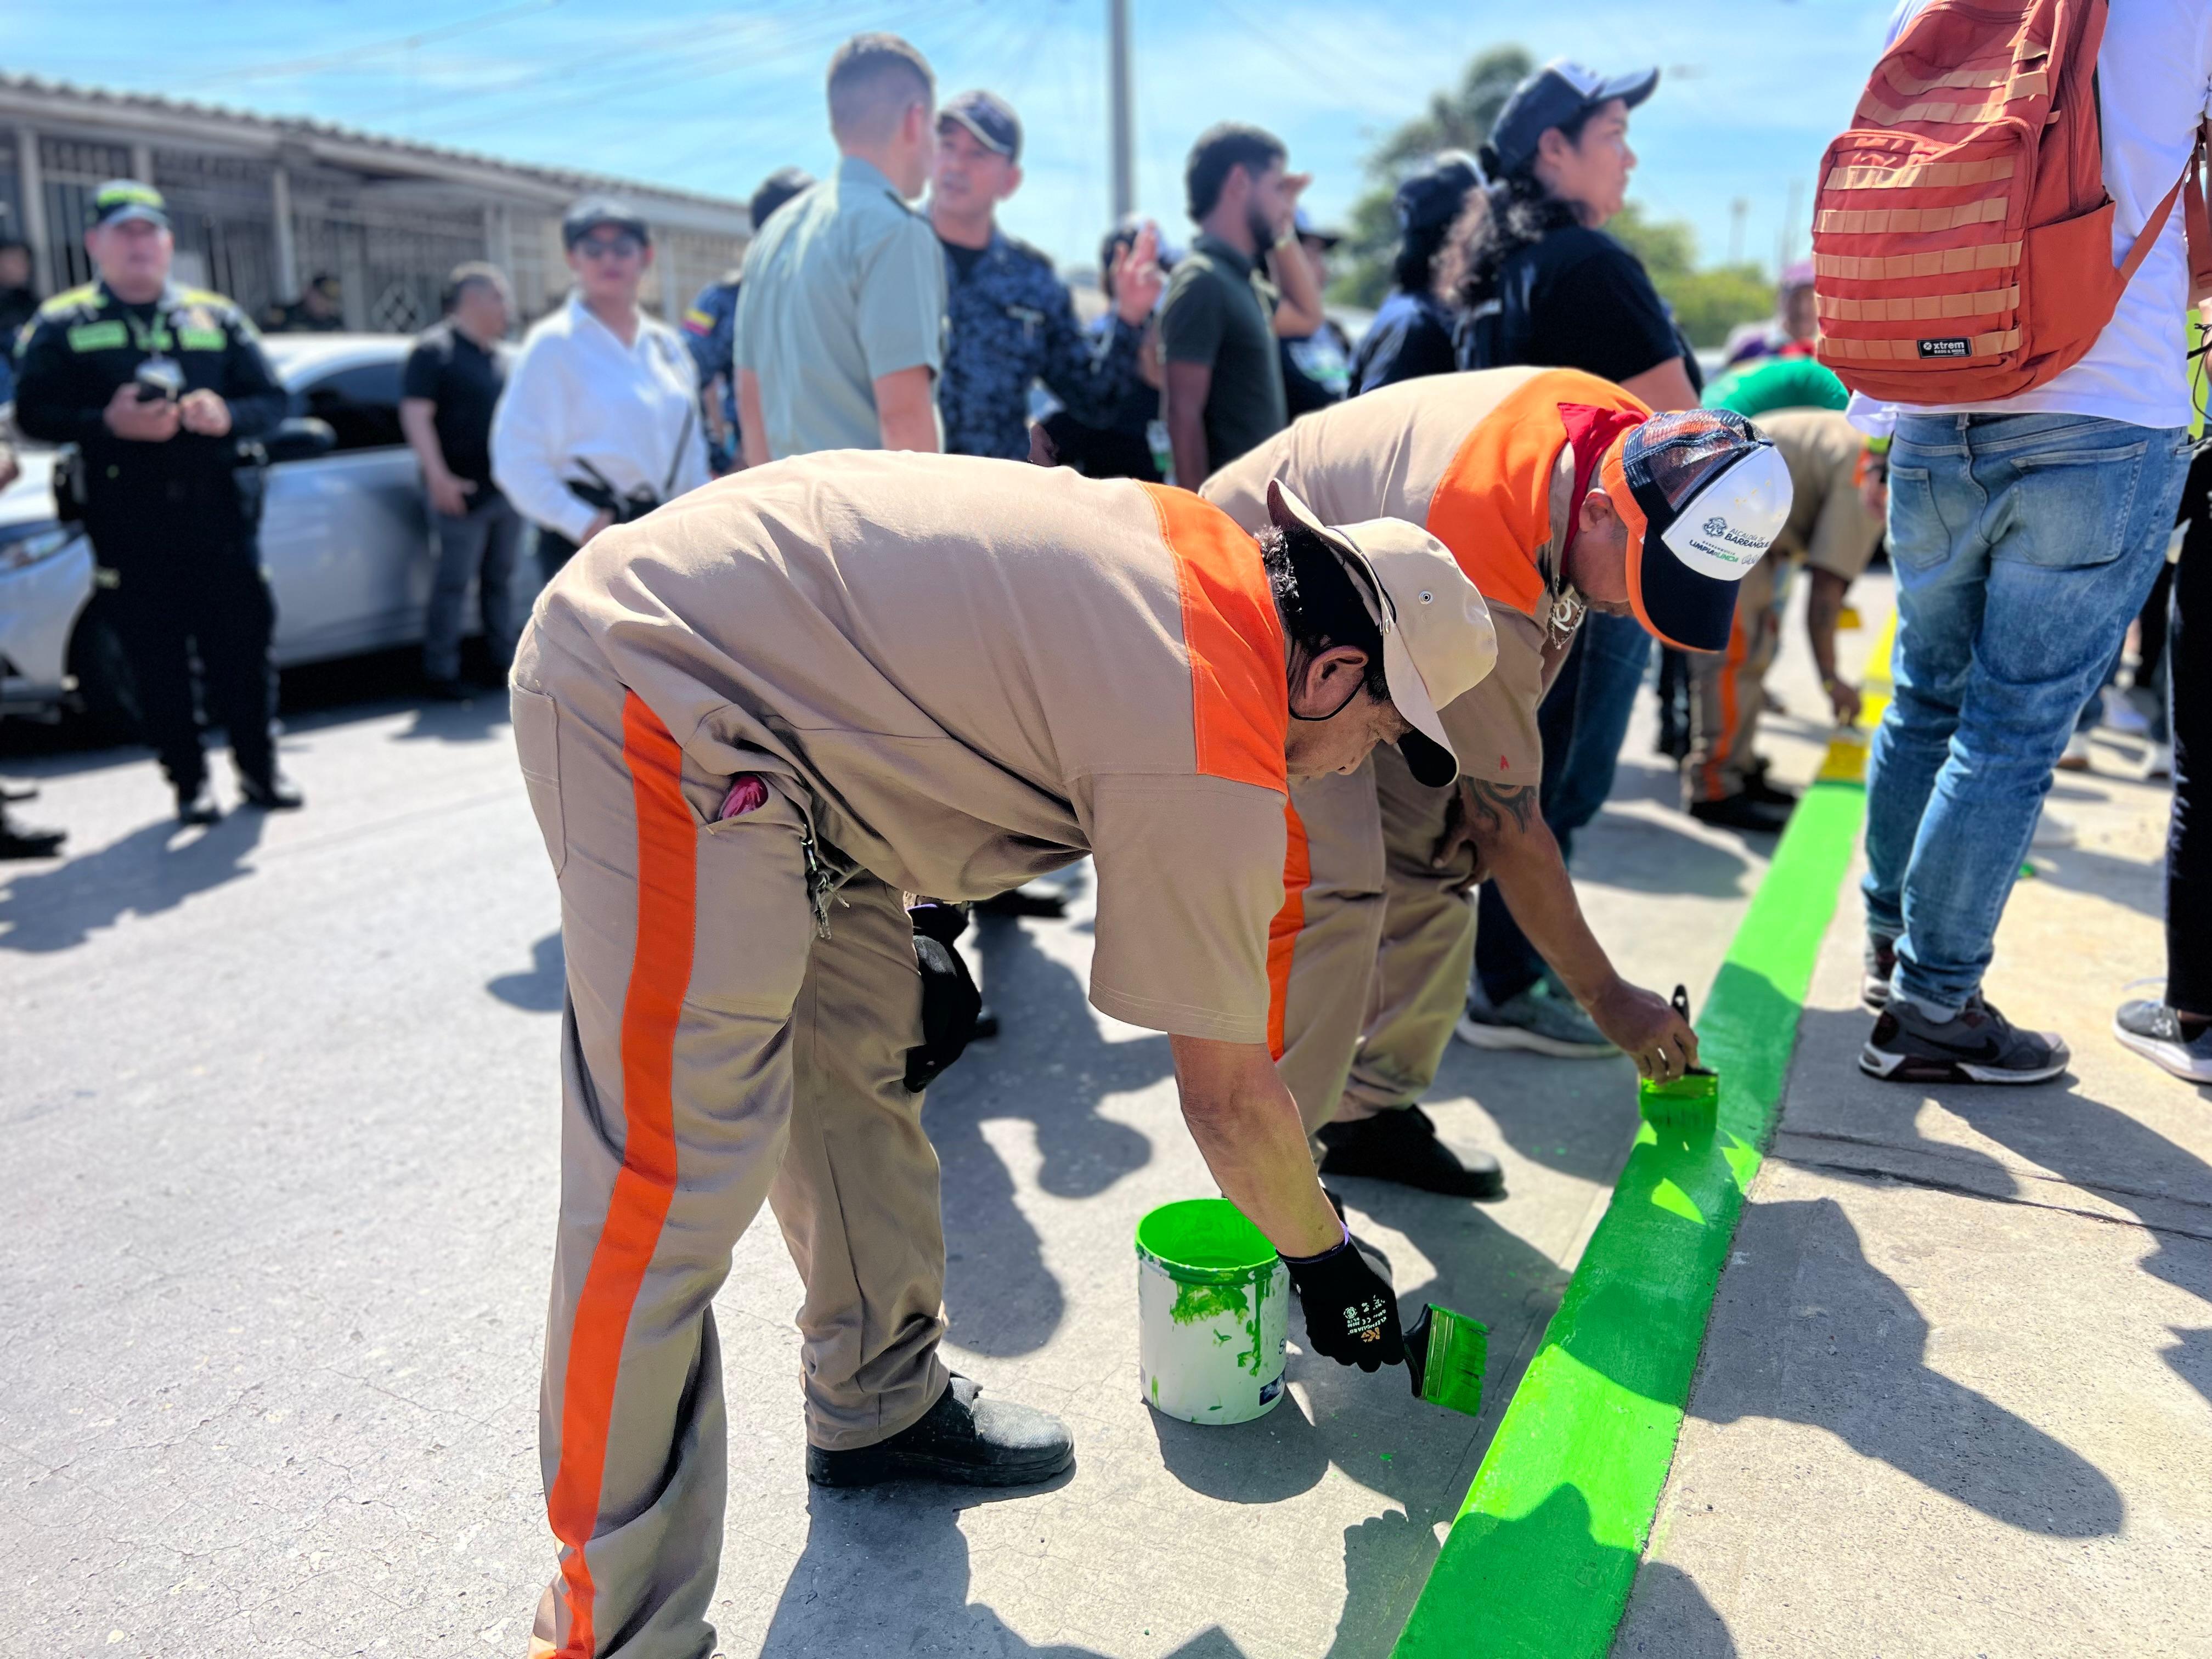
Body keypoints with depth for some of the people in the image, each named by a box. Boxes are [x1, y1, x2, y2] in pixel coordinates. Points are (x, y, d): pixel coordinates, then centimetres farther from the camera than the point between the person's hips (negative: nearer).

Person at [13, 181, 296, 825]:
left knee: (242, 649, 2)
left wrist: (228, 415, -11)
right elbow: (32, 413, 2)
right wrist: (107, 423, -16)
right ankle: (189, 782, 13)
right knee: (156, 663, 2)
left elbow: (272, 400, 11)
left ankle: (258, 767, 16)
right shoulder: (62, 324, 8)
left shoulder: (216, 317, 14)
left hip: (219, 514, 1)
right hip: (128, 525, -1)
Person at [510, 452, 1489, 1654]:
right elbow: (1228, 1092, -6)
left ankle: (881, 1406, 29)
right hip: (659, 700, -10)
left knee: (862, 1063, 14)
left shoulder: (1202, 549, 8)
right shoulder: (1216, 763, -16)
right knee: (678, 1180, -10)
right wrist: (1326, 1261, 12)